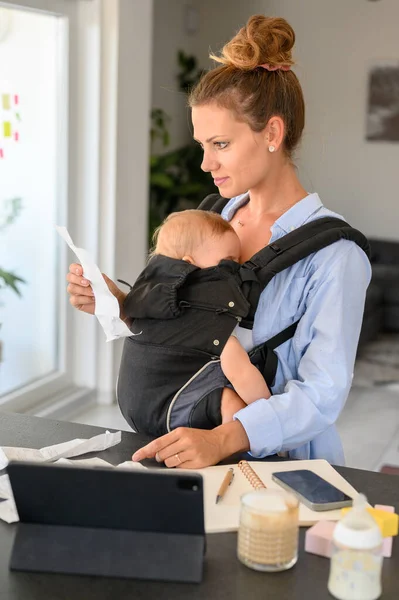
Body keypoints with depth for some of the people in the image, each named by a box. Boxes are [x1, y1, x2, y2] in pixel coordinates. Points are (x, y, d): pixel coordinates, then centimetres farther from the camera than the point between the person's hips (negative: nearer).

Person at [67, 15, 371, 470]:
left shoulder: (333, 252, -13)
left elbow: (322, 393, -20)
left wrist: (223, 439, -34)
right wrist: (117, 304, -4)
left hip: (287, 464, -5)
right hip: (200, 457, 6)